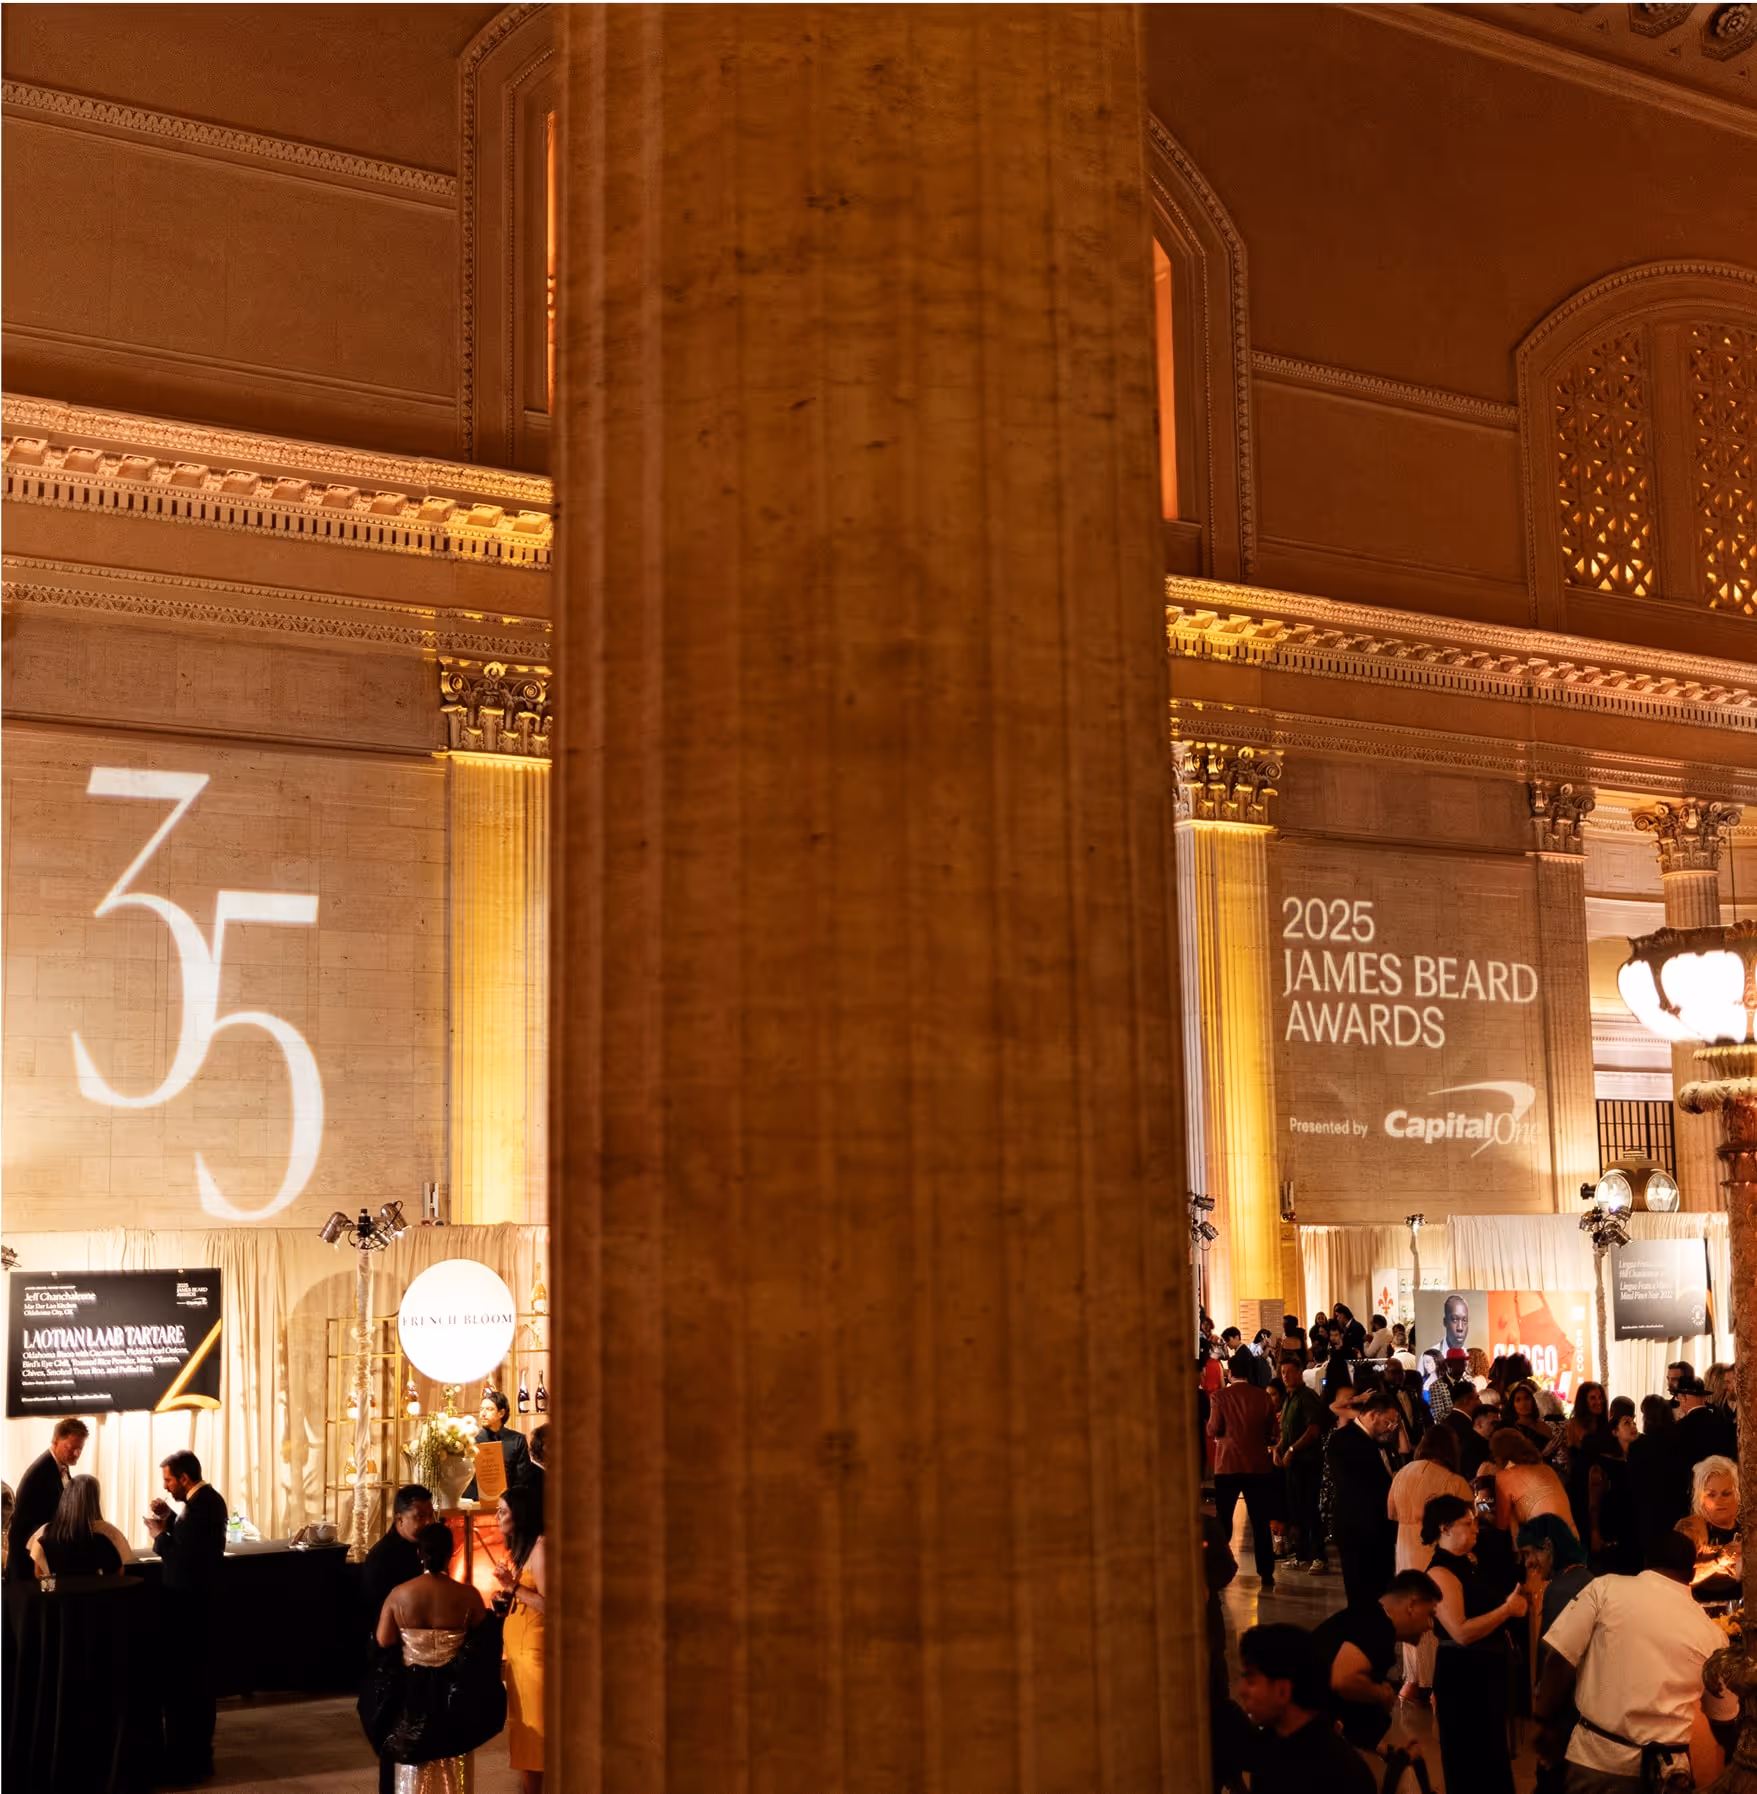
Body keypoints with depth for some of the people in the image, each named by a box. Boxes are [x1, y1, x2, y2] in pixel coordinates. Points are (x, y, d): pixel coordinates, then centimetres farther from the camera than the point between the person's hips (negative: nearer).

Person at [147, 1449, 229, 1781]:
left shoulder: (197, 1506, -23)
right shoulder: (209, 1498, 9)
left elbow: (184, 1558, -27)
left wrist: (159, 1535, -14)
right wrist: (169, 1519, 7)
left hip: (189, 1608, -11)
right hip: (202, 1602, 11)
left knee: (182, 1683, -3)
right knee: (198, 1680, 18)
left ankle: (186, 1762, 3)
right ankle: (199, 1753, 29)